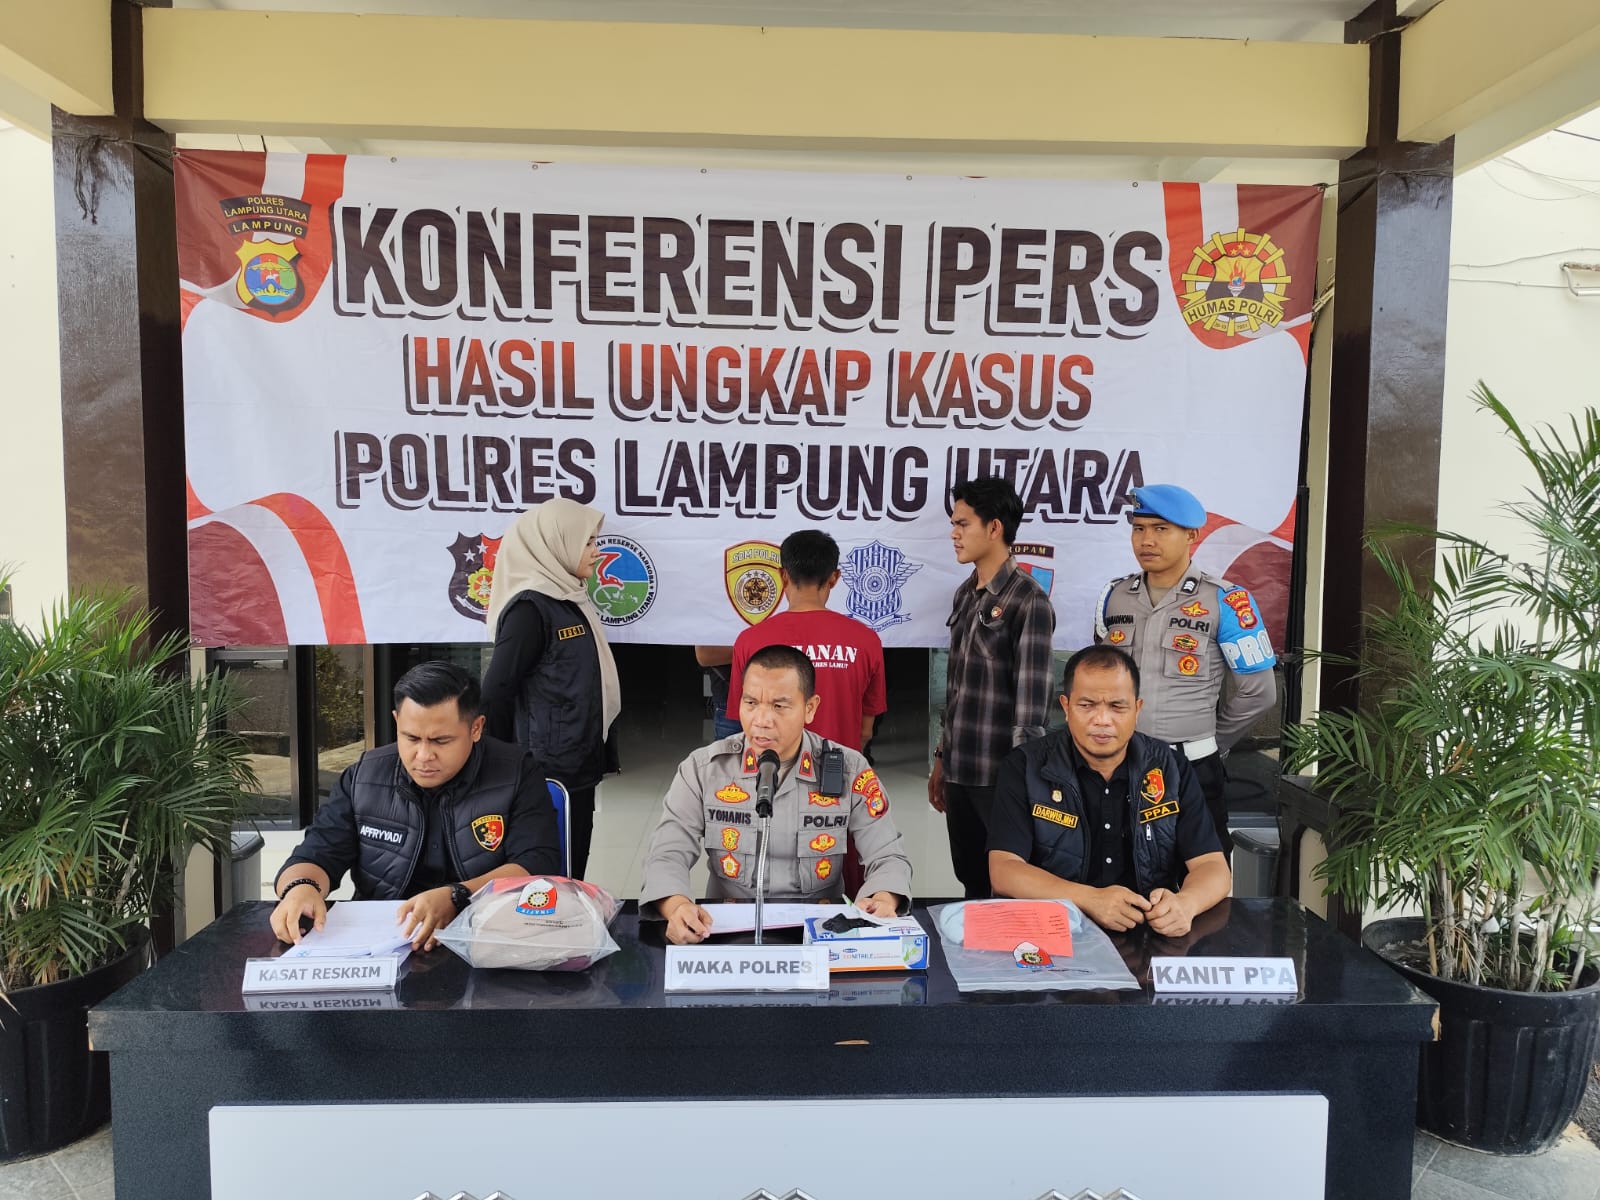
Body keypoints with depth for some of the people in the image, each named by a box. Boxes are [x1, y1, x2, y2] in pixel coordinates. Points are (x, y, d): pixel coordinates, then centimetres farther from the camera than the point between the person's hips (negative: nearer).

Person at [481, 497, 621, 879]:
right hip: (550, 773, -8)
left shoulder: (569, 600, 11)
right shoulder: (531, 607, -16)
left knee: (571, 880, 16)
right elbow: (496, 692, -19)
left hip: (578, 769, 8)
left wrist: (600, 752, 13)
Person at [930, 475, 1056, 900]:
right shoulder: (964, 595, 10)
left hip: (1001, 772, -7)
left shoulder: (1028, 601, -12)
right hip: (960, 769, 7)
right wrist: (941, 757, 16)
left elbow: (1032, 700, -15)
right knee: (971, 883, 17)